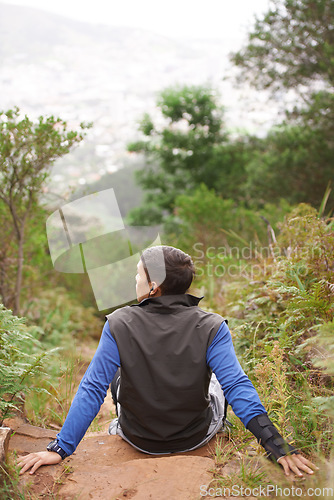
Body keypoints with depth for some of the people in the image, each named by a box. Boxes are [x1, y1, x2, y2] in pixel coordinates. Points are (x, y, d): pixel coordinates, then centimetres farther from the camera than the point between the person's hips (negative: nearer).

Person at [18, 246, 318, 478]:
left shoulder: (119, 325, -22)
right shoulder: (211, 328, -22)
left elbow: (92, 390, -19)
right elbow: (237, 387, -25)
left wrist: (61, 448, -10)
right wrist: (277, 446, -18)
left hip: (137, 439, 0)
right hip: (197, 438, 0)